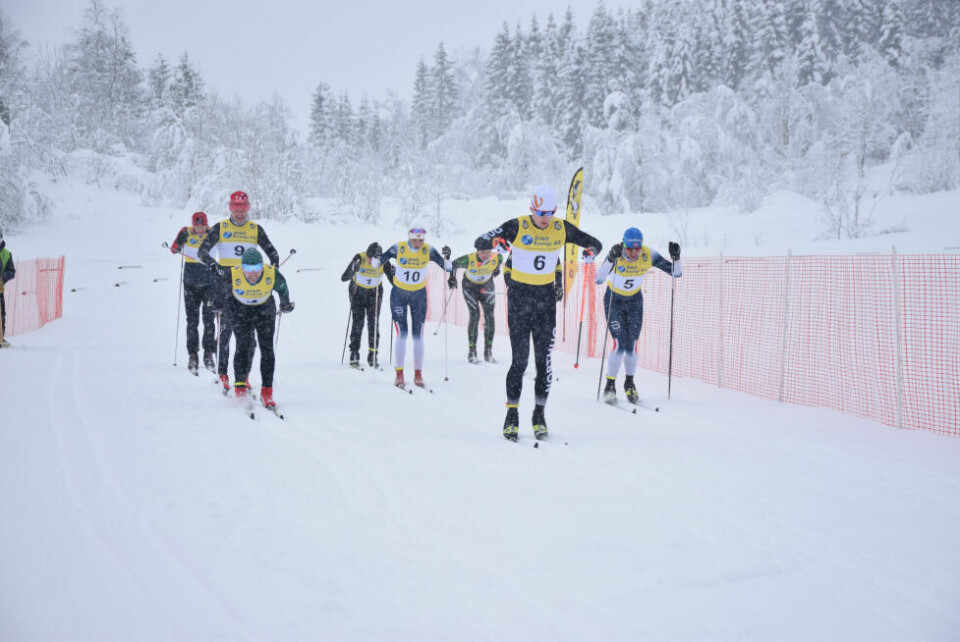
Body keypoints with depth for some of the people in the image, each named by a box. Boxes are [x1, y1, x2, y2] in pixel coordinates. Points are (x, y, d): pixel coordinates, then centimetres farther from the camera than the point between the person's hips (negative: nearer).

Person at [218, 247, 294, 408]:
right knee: (244, 345, -14)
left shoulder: (272, 275, -28)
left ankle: (267, 392, -4)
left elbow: (282, 288, -4)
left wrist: (285, 304, 13)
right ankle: (240, 383, 7)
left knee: (267, 349, -8)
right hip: (240, 311, 0)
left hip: (265, 309, 1)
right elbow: (222, 288, -5)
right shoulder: (232, 276, -29)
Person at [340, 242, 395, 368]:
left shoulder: (384, 262, -19)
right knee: (358, 322, -10)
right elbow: (344, 278, -26)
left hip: (374, 293, 1)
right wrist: (353, 269, -45)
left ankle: (373, 356, 1)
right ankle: (354, 355, -6)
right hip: (358, 292, -1)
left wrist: (394, 274, -35)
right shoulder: (359, 258, -24)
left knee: (374, 323, -7)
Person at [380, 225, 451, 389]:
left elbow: (447, 268, -8)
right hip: (399, 294, -2)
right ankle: (399, 374, -3)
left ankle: (418, 374, 7)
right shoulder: (398, 248, -14)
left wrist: (447, 257, -27)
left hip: (419, 295, 2)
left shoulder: (428, 250, -10)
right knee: (402, 334, -10)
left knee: (418, 335, 0)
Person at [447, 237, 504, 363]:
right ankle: (471, 352, -9)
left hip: (487, 287, 3)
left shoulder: (497, 258, -22)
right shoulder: (469, 259, -30)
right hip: (470, 287, -3)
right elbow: (454, 265, -10)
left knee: (489, 316, -9)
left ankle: (488, 351, -1)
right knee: (475, 316, -16)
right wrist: (452, 277, -10)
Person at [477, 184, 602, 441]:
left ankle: (539, 414, 10)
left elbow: (594, 242, 9)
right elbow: (482, 240, -12)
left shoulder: (562, 229, 0)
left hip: (547, 297, 2)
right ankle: (512, 415, 6)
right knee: (520, 359, -5)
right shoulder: (517, 227, -8)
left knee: (543, 358, 0)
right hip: (519, 295, -2)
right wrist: (495, 242, -36)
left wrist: (591, 251, -15)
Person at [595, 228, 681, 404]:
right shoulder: (616, 254, -28)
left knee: (632, 344, -1)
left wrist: (676, 257, -36)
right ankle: (610, 385, 2)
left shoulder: (649, 255, -21)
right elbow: (598, 279, -41)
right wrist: (611, 259, -54)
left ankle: (629, 383, 21)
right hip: (614, 301, -2)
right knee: (620, 343, -13)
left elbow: (677, 273, -17)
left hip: (635, 301, 2)